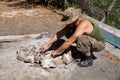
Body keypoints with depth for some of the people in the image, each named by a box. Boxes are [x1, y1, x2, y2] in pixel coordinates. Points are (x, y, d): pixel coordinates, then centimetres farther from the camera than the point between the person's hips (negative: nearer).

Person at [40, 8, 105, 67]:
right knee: (68, 33, -3)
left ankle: (89, 60, -12)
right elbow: (60, 33, -6)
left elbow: (69, 42, -34)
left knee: (81, 39, -36)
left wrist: (56, 51, -24)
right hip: (91, 39, 8)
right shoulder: (73, 22, -9)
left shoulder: (83, 24, -35)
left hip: (99, 43, -8)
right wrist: (46, 45, -11)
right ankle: (86, 50, 10)